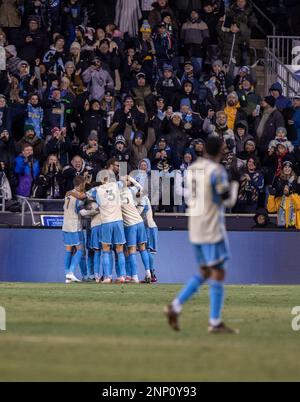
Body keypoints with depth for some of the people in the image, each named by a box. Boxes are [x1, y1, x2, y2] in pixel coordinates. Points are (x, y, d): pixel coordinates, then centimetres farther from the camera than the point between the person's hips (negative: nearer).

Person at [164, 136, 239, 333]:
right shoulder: (217, 171, -15)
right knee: (219, 273, -3)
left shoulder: (193, 168, 11)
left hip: (196, 227, 8)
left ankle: (176, 306, 2)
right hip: (212, 228, -8)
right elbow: (228, 201, -14)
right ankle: (215, 322, -4)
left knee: (205, 273, 16)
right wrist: (234, 187, 7)